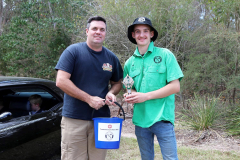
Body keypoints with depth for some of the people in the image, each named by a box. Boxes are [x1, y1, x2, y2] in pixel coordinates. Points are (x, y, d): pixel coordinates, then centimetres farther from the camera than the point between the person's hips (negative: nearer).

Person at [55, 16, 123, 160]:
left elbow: (117, 82, 20)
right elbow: (61, 81, -12)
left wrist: (111, 93, -4)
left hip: (101, 118, 4)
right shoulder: (73, 51, -5)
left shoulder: (111, 58, 8)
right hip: (74, 119, -4)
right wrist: (89, 98, -16)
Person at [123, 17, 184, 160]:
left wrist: (146, 96, -15)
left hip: (162, 118, -4)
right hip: (140, 118, 4)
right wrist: (130, 96, -6)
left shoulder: (165, 55, -4)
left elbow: (175, 86, -9)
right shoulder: (130, 62, 9)